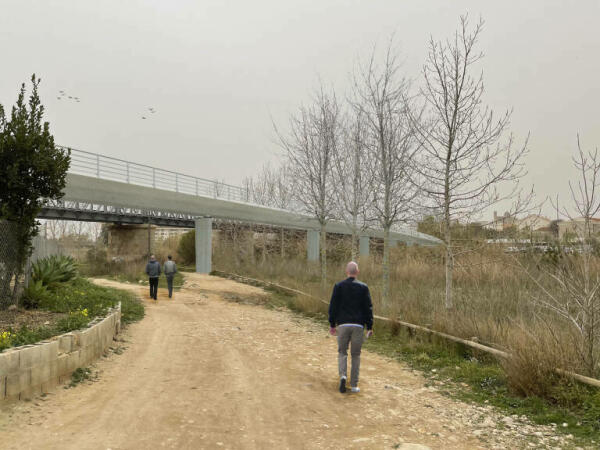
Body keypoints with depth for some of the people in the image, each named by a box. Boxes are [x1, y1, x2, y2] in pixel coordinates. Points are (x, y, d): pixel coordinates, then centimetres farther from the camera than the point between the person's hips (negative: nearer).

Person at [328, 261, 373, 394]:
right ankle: (354, 385, 11)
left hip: (343, 324, 0)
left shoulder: (339, 286, 0)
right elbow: (368, 308, 0)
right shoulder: (363, 287, 0)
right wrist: (369, 327, 6)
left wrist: (332, 324, 9)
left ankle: (343, 375, -13)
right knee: (356, 354, 10)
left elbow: (333, 306, 0)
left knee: (342, 352, 12)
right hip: (358, 325, 0)